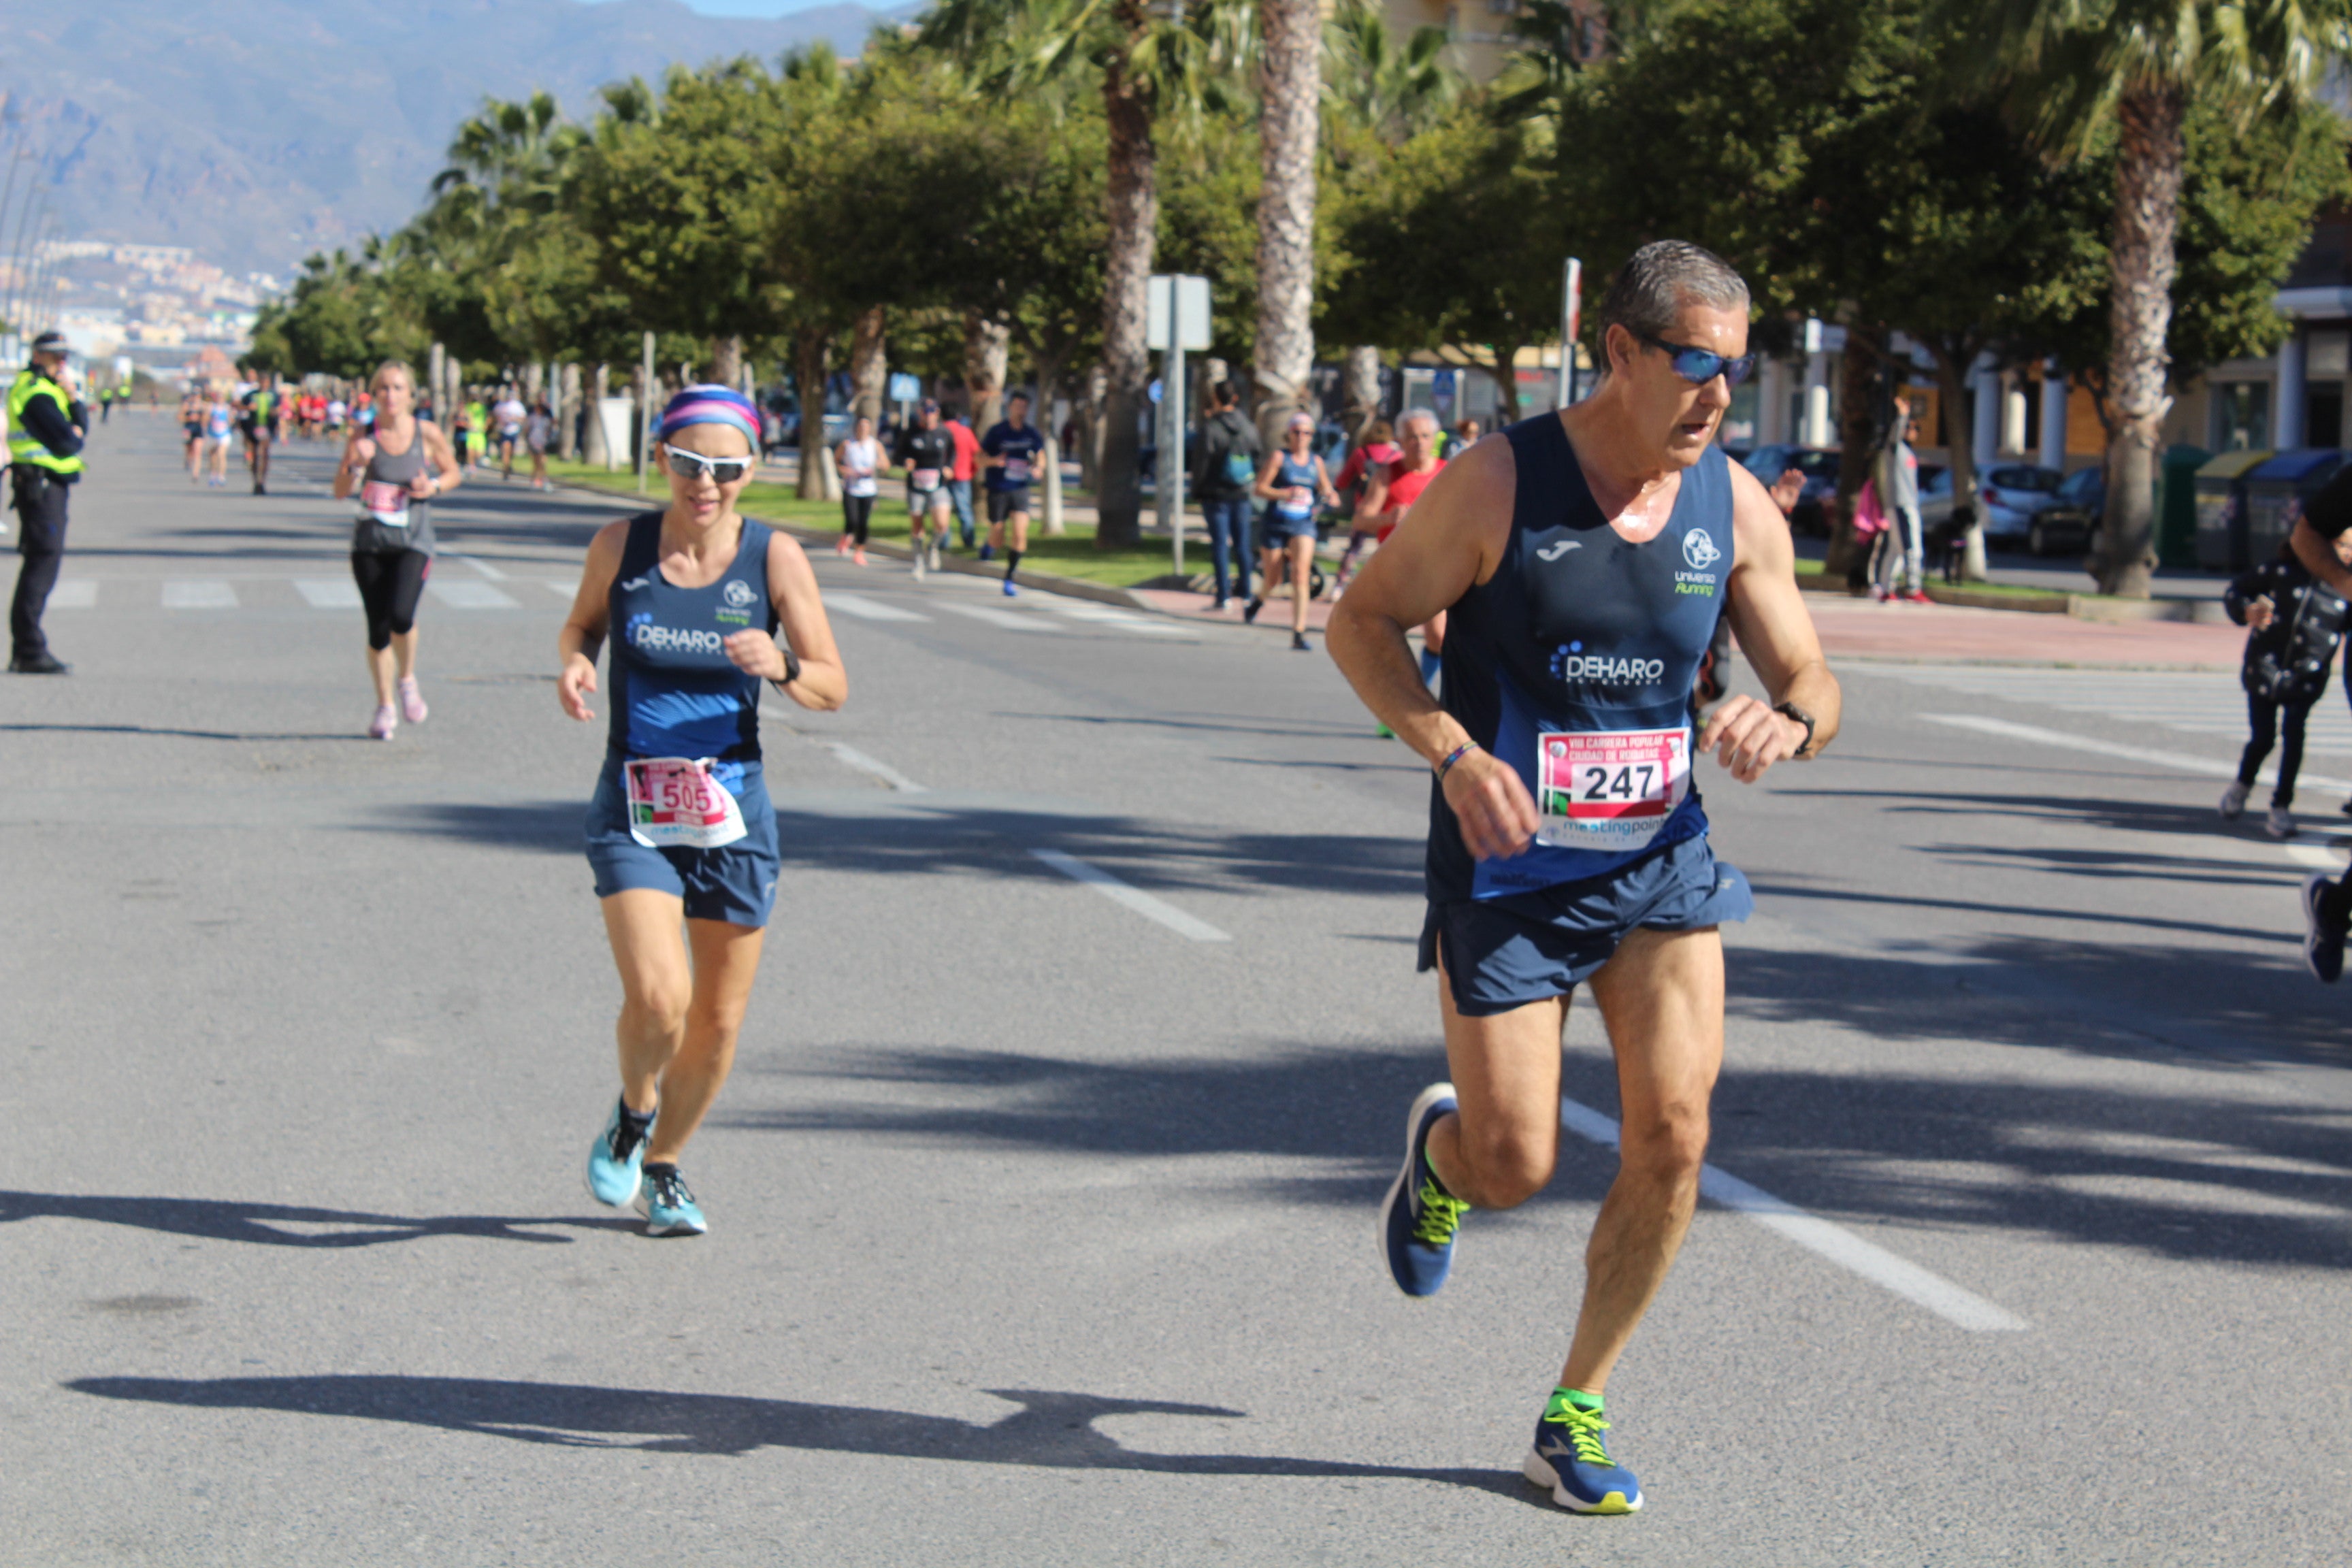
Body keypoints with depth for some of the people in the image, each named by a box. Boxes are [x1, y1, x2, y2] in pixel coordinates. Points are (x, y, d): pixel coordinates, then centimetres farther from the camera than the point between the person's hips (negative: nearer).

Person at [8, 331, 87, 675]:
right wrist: (76, 436, 2)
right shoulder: (37, 393, -14)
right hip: (41, 485, -11)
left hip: (50, 484, 11)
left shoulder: (48, 389, 19)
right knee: (44, 561, -11)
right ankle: (30, 652, -12)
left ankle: (25, 650, 18)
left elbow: (81, 425, 13)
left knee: (41, 563, 13)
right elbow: (66, 443, -20)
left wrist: (72, 396, -3)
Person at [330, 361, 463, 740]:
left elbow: (454, 473, 12)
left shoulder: (427, 434, -2)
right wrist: (356, 464, -21)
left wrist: (433, 487, -8)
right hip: (369, 542, 2)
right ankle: (384, 707, 22)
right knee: (378, 628, 4)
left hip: (413, 542, -2)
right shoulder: (364, 436, -1)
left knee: (401, 615, -23)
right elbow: (340, 492, -2)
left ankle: (407, 679, 7)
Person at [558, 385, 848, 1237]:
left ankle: (664, 1167, 35)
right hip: (634, 810, -1)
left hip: (733, 810, 1)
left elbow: (833, 688, -2)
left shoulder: (774, 557, -5)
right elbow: (581, 623, 17)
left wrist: (781, 666, -24)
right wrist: (574, 663, -6)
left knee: (717, 1022, 8)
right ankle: (634, 1113, 15)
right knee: (657, 997, -19)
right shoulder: (621, 545, -2)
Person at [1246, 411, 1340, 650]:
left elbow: (1326, 490, 17)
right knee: (1272, 579, 8)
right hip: (1274, 523, -2)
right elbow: (1260, 488, -8)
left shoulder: (1316, 462, 8)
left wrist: (1331, 497, -6)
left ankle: (1299, 633, -16)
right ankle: (1258, 599, 46)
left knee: (1301, 574, -16)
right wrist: (1285, 494, -23)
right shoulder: (1278, 457, -3)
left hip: (1303, 525, 2)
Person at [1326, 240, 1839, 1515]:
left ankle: (1576, 1414, 9)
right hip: (1507, 869, -3)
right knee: (1514, 1169, -2)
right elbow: (1361, 622, -6)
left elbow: (1812, 682, 7)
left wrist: (1789, 722, -19)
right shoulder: (1497, 485, -14)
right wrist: (1455, 757, -21)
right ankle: (1440, 1151, 39)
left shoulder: (1738, 510, -2)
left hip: (1661, 858, 3)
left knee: (1673, 1134, -9)